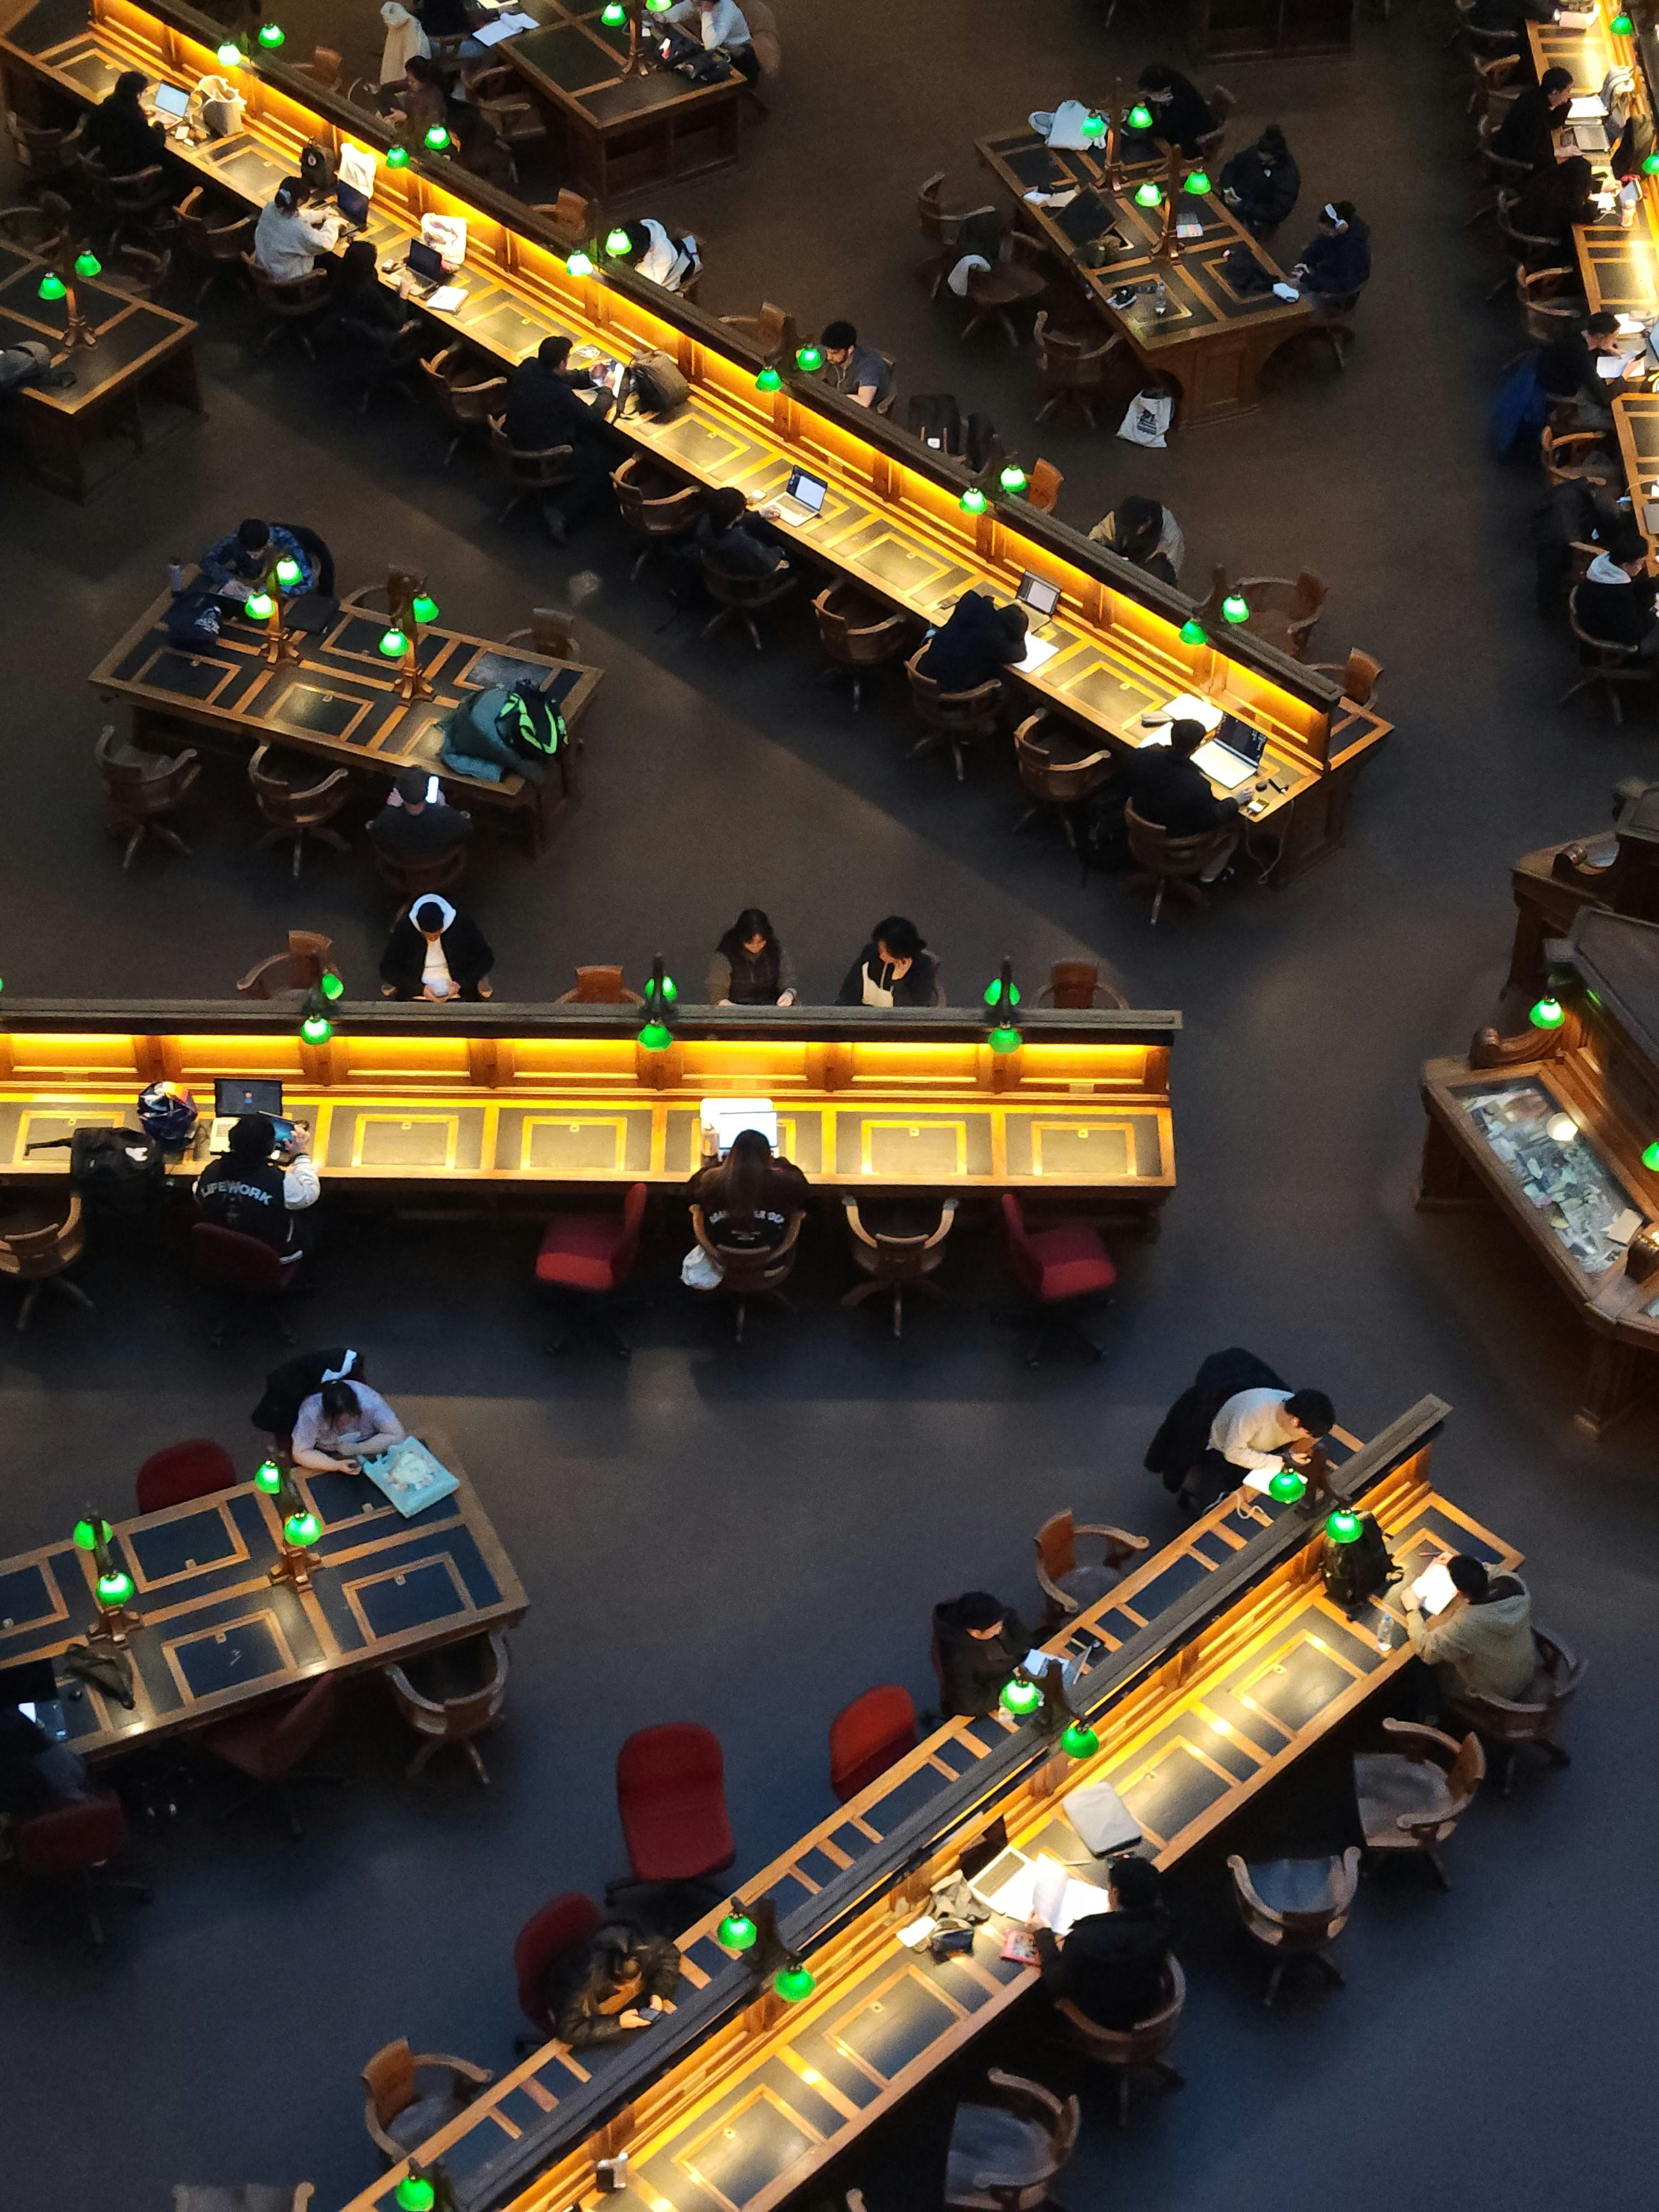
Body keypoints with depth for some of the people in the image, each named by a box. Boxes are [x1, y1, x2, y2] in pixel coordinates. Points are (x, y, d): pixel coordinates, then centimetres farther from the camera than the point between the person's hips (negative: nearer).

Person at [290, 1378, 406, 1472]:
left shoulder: (370, 1400, -34)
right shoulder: (311, 1412, -35)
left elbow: (397, 1435, -26)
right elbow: (300, 1453, -28)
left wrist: (357, 1449, -33)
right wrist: (337, 1466, -40)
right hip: (327, 1458, -2)